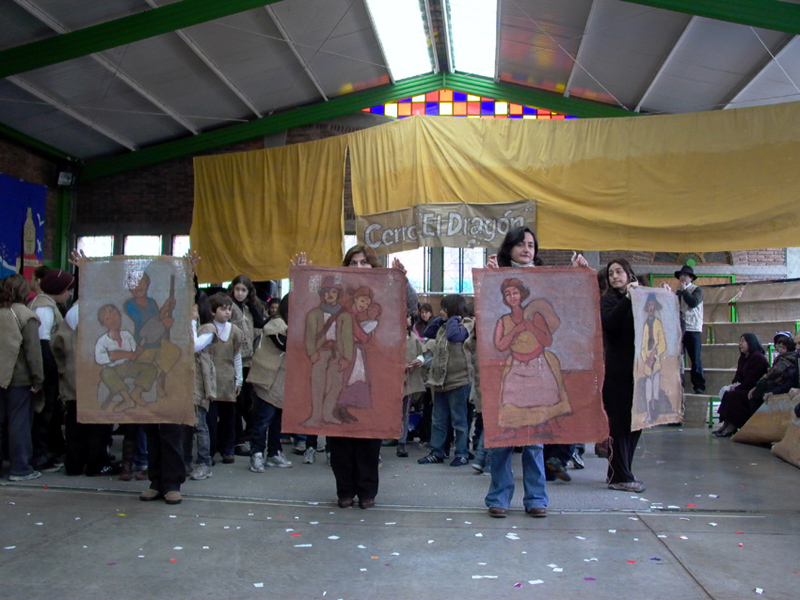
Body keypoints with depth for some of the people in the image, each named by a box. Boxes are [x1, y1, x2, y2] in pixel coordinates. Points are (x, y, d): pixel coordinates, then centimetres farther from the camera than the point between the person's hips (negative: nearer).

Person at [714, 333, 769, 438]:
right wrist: (733, 385, -8)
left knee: (732, 395, -25)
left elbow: (752, 380, -21)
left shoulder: (758, 357, -15)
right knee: (725, 391, -7)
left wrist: (736, 388, -17)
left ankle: (731, 427, -17)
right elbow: (739, 376, 13)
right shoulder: (743, 357, 16)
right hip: (746, 389, 10)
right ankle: (726, 424, -9)